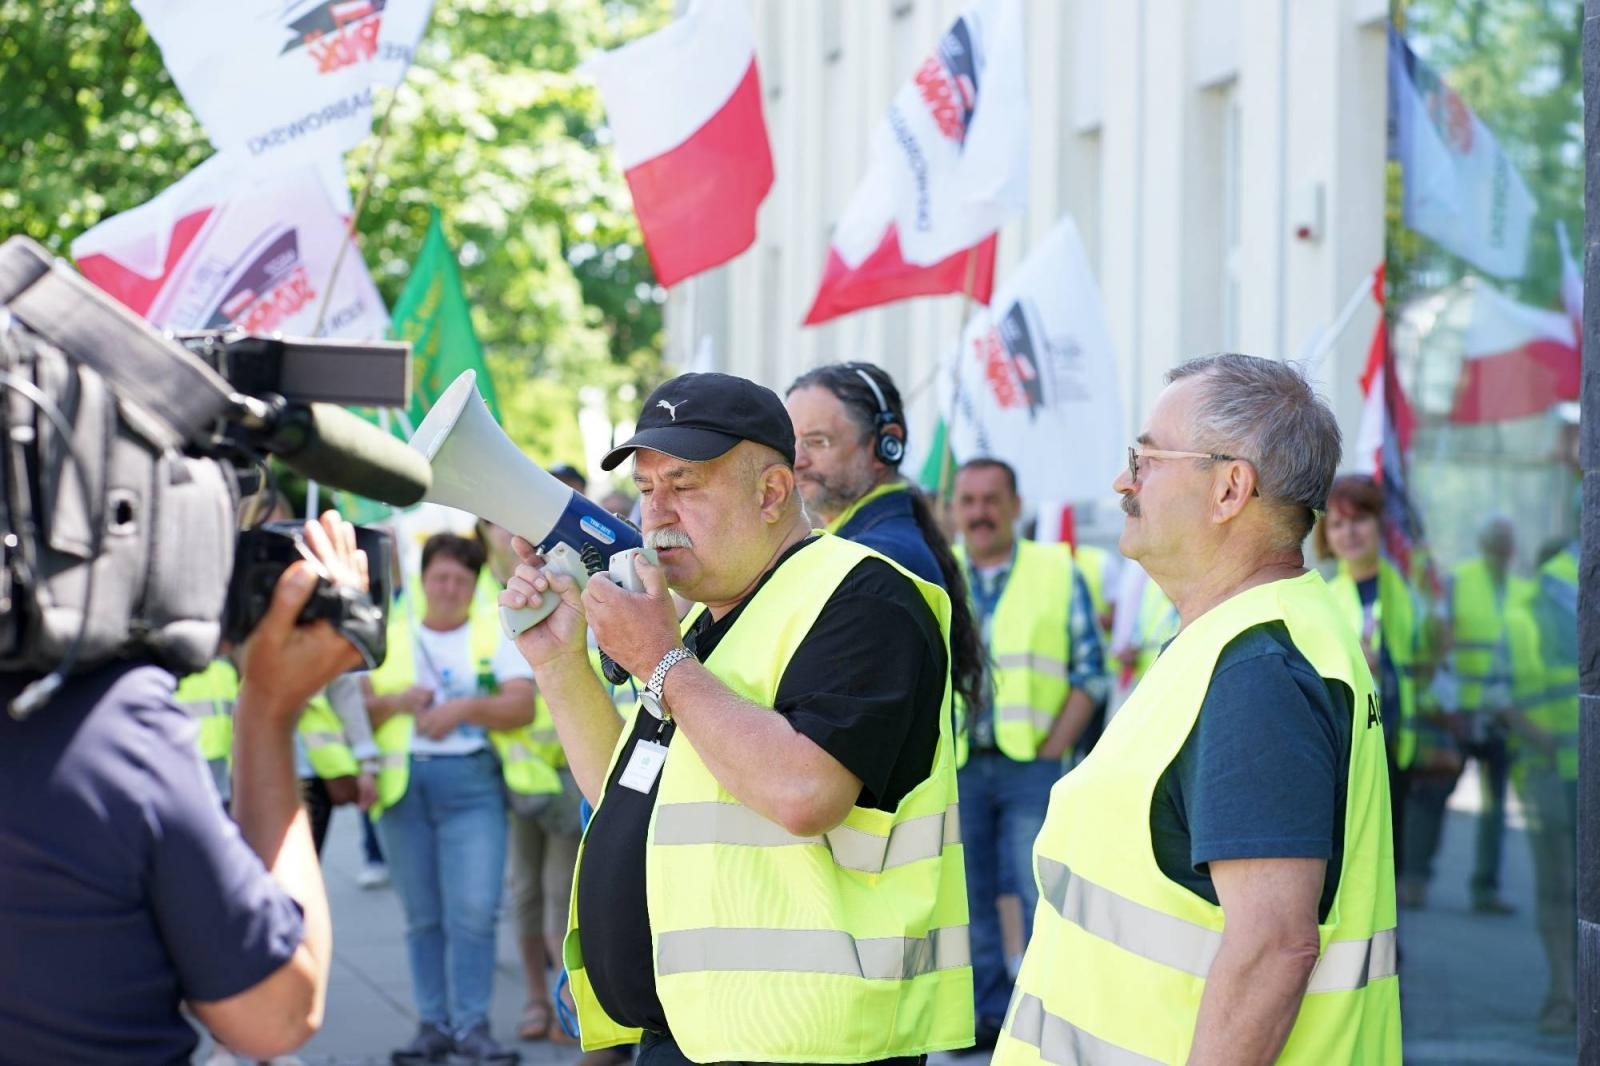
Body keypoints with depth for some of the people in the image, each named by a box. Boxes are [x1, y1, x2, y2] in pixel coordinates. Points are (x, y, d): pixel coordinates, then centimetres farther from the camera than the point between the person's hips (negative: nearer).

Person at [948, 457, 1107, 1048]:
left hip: (1031, 763, -2)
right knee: (969, 896, 5)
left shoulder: (1058, 574, 5)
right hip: (954, 768, 2)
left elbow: (1090, 672, 3)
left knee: (1041, 892, -6)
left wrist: (1053, 748, -6)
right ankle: (990, 1010, 14)